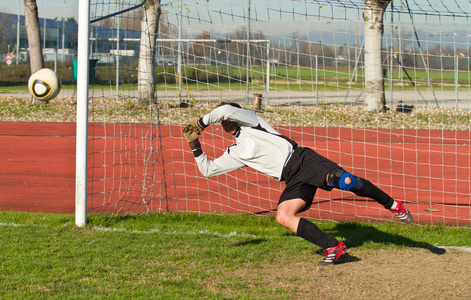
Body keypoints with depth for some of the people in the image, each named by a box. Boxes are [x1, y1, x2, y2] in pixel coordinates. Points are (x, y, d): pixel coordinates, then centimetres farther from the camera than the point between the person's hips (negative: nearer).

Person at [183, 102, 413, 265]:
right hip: (293, 180, 6)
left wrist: (201, 122, 2)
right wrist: (195, 145, 16)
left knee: (347, 182, -26)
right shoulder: (235, 153, 23)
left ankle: (391, 204, -9)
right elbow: (208, 170, 25)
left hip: (303, 159, -6)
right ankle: (333, 247, -14)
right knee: (283, 217, -19)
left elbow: (225, 109, -11)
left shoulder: (249, 120, 7)